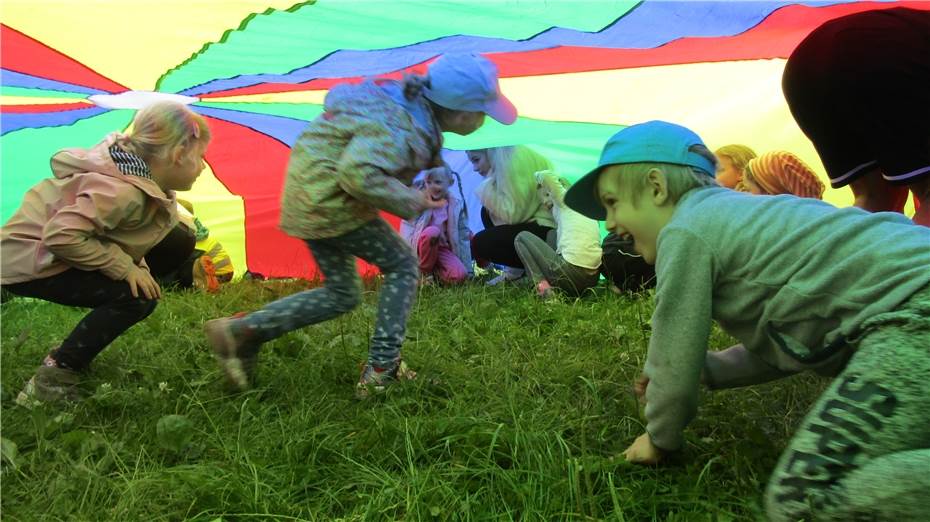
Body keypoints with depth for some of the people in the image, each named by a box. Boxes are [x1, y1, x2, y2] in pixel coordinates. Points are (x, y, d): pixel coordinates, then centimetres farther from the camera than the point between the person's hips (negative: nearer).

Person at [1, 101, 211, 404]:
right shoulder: (124, 191, -32)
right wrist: (124, 266, -28)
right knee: (137, 296, -24)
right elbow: (62, 235, -36)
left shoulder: (141, 172, -3)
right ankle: (50, 384, -12)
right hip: (29, 263, -10)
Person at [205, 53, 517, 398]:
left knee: (341, 294, 15)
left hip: (306, 194, 10)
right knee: (402, 266, 3)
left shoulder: (414, 103, 5)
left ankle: (241, 331, 10)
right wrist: (413, 202, -24)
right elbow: (358, 173, -37)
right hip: (329, 198, -9)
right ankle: (381, 370, 5)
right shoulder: (403, 132, -24)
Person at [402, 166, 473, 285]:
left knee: (459, 275, -29)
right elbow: (407, 226, -3)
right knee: (432, 231, -37)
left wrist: (468, 269, -1)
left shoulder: (456, 206, -2)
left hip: (443, 249, 1)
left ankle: (435, 271, 3)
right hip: (422, 247, -1)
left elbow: (463, 236, 1)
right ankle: (424, 271, -14)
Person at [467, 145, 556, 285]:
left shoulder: (514, 159, -17)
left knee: (481, 243, -13)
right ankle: (515, 270, 10)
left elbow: (512, 214, -19)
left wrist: (487, 189, -11)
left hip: (550, 229, -10)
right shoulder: (503, 159, 13)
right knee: (487, 212, 13)